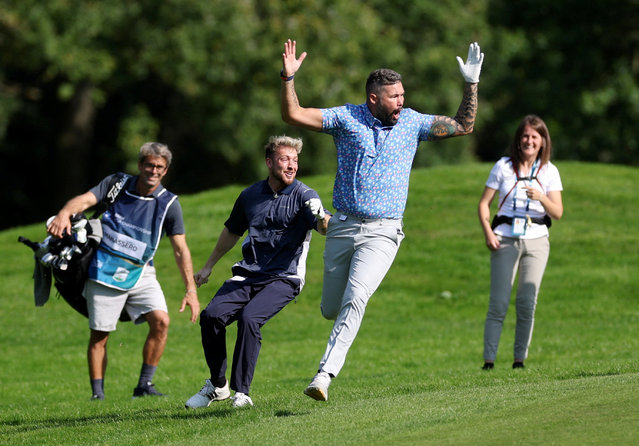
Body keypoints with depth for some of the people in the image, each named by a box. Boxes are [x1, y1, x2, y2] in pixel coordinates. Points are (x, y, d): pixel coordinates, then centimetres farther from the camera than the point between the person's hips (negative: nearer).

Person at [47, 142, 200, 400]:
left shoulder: (169, 204, -3)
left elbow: (180, 249, -3)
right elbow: (86, 199, -16)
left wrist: (191, 289, -11)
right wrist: (65, 214, -40)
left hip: (140, 273, 1)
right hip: (104, 272, -1)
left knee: (161, 320, -16)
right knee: (99, 334, -1)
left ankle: (144, 385, -7)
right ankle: (97, 393, 10)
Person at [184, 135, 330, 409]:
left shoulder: (303, 196, -4)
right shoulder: (250, 196, 11)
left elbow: (325, 227, -22)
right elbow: (232, 232, 27)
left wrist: (322, 219, -47)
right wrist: (208, 266, 33)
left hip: (283, 278, -4)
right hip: (247, 275, 5)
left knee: (249, 317, -29)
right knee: (211, 316, -17)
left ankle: (241, 393, -22)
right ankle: (217, 386, 1)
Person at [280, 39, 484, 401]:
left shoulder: (411, 123, 5)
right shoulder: (347, 118, 0)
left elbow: (464, 126, 10)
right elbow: (294, 115, -5)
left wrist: (472, 83, 1)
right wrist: (288, 78, -19)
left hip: (382, 232, -1)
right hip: (343, 227, 1)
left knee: (355, 300, -22)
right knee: (331, 310, 7)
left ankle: (325, 374, -25)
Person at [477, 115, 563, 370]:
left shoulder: (549, 171, 5)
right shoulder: (504, 167, 3)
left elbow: (558, 213, -1)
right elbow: (484, 203, 5)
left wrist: (541, 197, -20)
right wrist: (487, 231, -10)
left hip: (536, 240, 1)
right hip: (505, 240, -1)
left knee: (527, 303, -4)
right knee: (499, 303, -8)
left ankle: (520, 360, 4)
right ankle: (488, 361, -7)